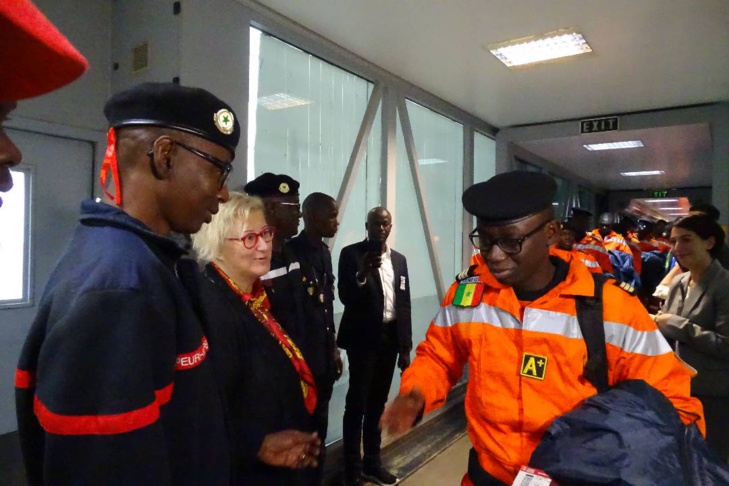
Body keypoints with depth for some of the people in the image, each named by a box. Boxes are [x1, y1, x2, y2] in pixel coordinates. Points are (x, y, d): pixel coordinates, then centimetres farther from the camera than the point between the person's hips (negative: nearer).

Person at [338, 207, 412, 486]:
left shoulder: (399, 260, 11)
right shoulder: (352, 254, -4)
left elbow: (404, 304, 11)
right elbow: (345, 297, -11)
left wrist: (405, 347, 8)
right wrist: (363, 273, -28)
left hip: (389, 338, 5)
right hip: (363, 338, -5)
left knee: (377, 403, 13)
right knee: (356, 404, -2)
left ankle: (372, 462, 25)